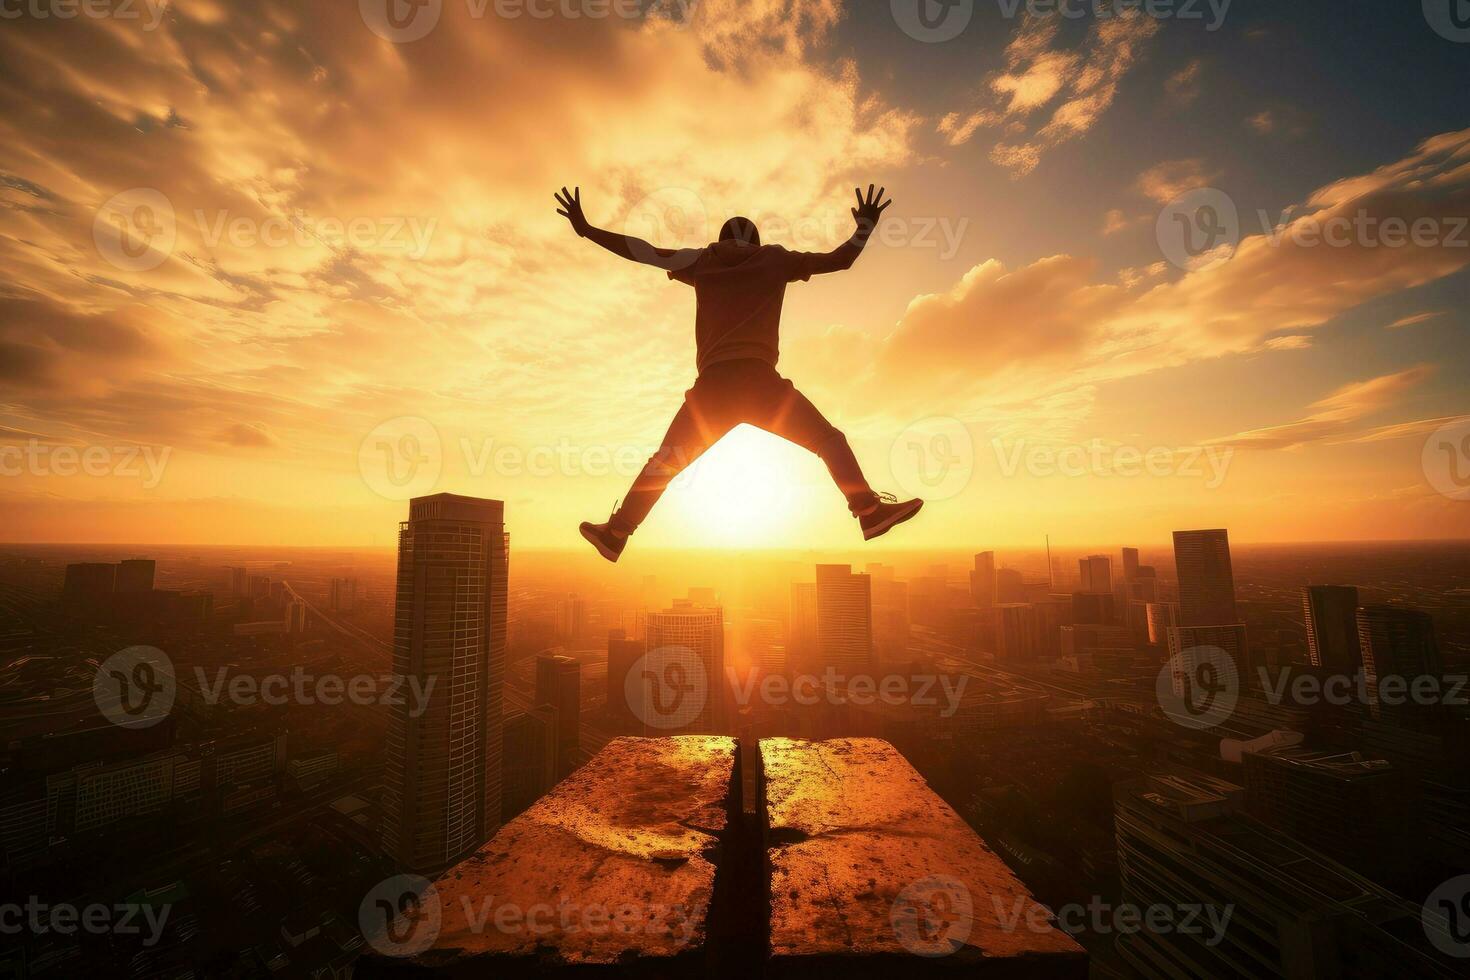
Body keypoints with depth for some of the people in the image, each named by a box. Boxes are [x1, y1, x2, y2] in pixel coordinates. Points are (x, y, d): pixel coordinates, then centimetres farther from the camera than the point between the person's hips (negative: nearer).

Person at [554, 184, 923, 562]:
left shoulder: (702, 260, 21)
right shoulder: (775, 258, 19)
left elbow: (640, 250, 23)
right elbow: (840, 259, 25)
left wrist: (586, 229, 34)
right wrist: (866, 224, 42)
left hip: (713, 383, 2)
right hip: (760, 379, -2)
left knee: (666, 460, 11)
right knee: (829, 439, 7)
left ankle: (615, 533, 11)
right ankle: (869, 510, -7)